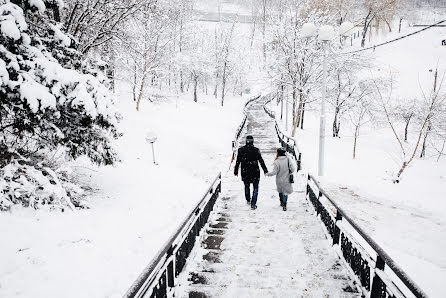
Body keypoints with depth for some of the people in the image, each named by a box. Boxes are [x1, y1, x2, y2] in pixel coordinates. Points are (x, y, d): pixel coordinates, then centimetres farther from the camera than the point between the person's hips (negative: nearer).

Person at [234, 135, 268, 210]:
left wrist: (236, 171, 10)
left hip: (245, 172, 2)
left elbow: (238, 162, 0)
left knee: (247, 186, 23)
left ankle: (248, 200, 40)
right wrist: (265, 170, 3)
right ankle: (253, 204, 4)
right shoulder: (256, 150, -11)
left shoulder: (241, 150, -5)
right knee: (255, 188, 8)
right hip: (255, 172, -2)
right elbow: (261, 161, -6)